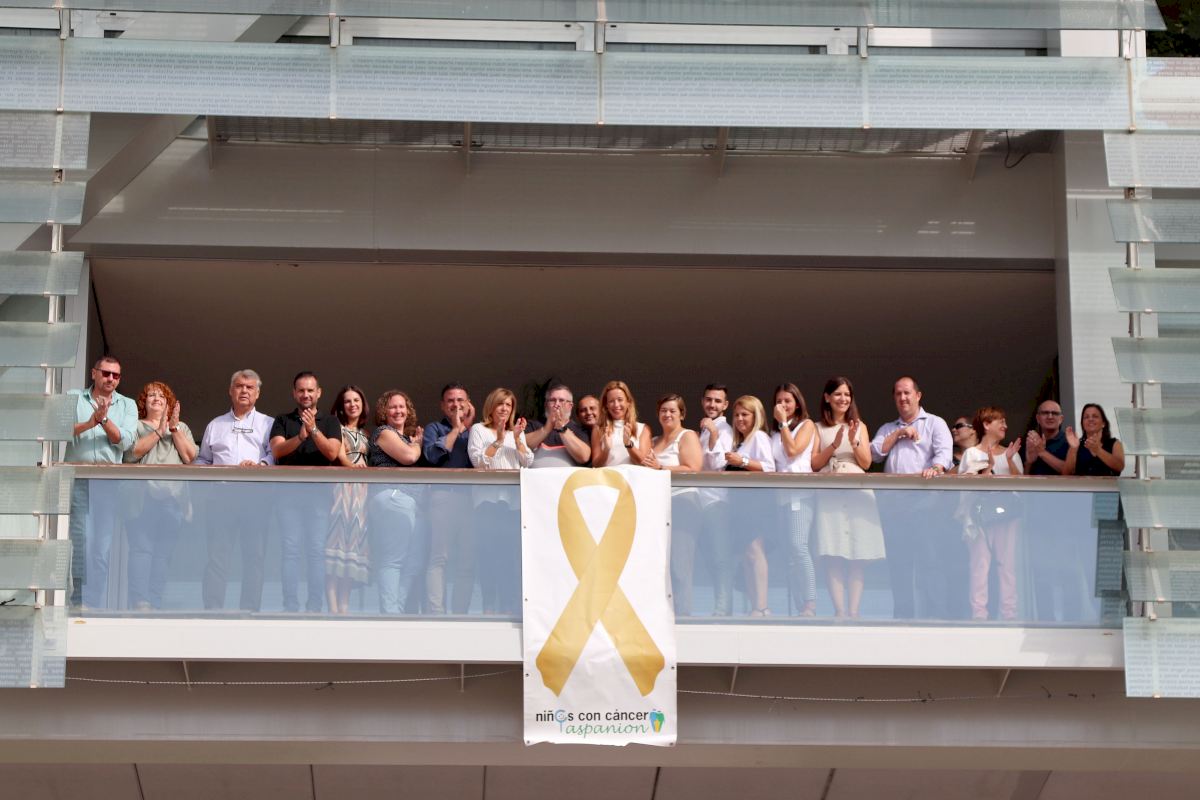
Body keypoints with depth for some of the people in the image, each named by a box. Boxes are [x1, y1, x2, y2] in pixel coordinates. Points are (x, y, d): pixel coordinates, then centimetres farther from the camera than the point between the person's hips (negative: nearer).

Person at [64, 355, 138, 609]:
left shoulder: (127, 405, 12)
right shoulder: (74, 398, 10)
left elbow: (124, 440, -2)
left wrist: (105, 419, -15)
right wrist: (90, 423, -16)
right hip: (77, 477, -1)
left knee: (102, 545, -3)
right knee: (78, 540, -5)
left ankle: (95, 605, -2)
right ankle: (76, 603, -2)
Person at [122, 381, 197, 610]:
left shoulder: (182, 428, 23)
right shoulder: (136, 425, 14)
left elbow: (190, 457, 7)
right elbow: (132, 453, -4)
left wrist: (174, 429, 0)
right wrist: (158, 431, -6)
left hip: (172, 498, 3)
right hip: (143, 496, -3)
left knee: (164, 552, -2)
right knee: (141, 548, -14)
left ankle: (155, 602, -2)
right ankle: (139, 601, -20)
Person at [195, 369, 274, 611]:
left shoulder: (268, 424, 16)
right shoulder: (215, 425, 24)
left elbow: (275, 454, 1)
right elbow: (202, 460, 22)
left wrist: (260, 464, -19)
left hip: (255, 496, -1)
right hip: (221, 494, 1)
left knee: (254, 555, -4)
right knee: (217, 554, -5)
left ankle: (250, 609, -1)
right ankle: (212, 609, -5)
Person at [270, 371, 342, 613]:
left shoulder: (330, 422, 11)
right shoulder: (283, 421, 13)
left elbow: (332, 452, -4)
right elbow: (276, 450, -3)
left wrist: (314, 430, -17)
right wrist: (300, 437, -19)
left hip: (319, 491, 0)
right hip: (289, 491, 0)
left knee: (317, 551, -5)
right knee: (290, 551, -4)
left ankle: (314, 608, -3)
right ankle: (291, 607, -4)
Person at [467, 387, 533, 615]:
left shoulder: (517, 432, 20)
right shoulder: (479, 430, 8)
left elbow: (528, 462, 9)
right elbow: (478, 461, -6)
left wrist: (517, 439, -3)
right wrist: (499, 441, -10)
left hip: (513, 498, 4)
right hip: (488, 498, -4)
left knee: (511, 553, -2)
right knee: (489, 551, -8)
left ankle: (509, 605, 0)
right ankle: (488, 606, -7)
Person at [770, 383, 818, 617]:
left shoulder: (807, 425, 7)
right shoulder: (775, 433, 23)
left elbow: (793, 450, -7)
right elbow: (770, 464, 18)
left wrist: (783, 422, -2)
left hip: (800, 492, -6)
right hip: (781, 494, 6)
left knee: (798, 545, -22)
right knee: (789, 553, 1)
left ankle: (810, 605, -24)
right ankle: (799, 607, 0)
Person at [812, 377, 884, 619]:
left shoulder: (859, 426, 13)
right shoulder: (819, 428, 12)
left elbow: (866, 463, 7)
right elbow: (815, 464, 3)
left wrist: (854, 442, -9)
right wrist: (835, 444, -9)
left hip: (856, 493, 1)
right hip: (829, 494, -1)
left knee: (856, 558, -4)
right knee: (832, 556, -9)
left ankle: (853, 611, -4)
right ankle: (839, 611, -9)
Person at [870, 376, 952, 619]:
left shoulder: (935, 423, 10)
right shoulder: (888, 429, 24)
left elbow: (944, 451, -7)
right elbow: (875, 453, 9)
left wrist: (935, 468, -27)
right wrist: (899, 434, 0)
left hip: (923, 501, -5)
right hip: (892, 502, 5)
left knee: (929, 558, -12)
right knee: (898, 561, 4)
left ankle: (938, 615, -13)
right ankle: (903, 615, 8)